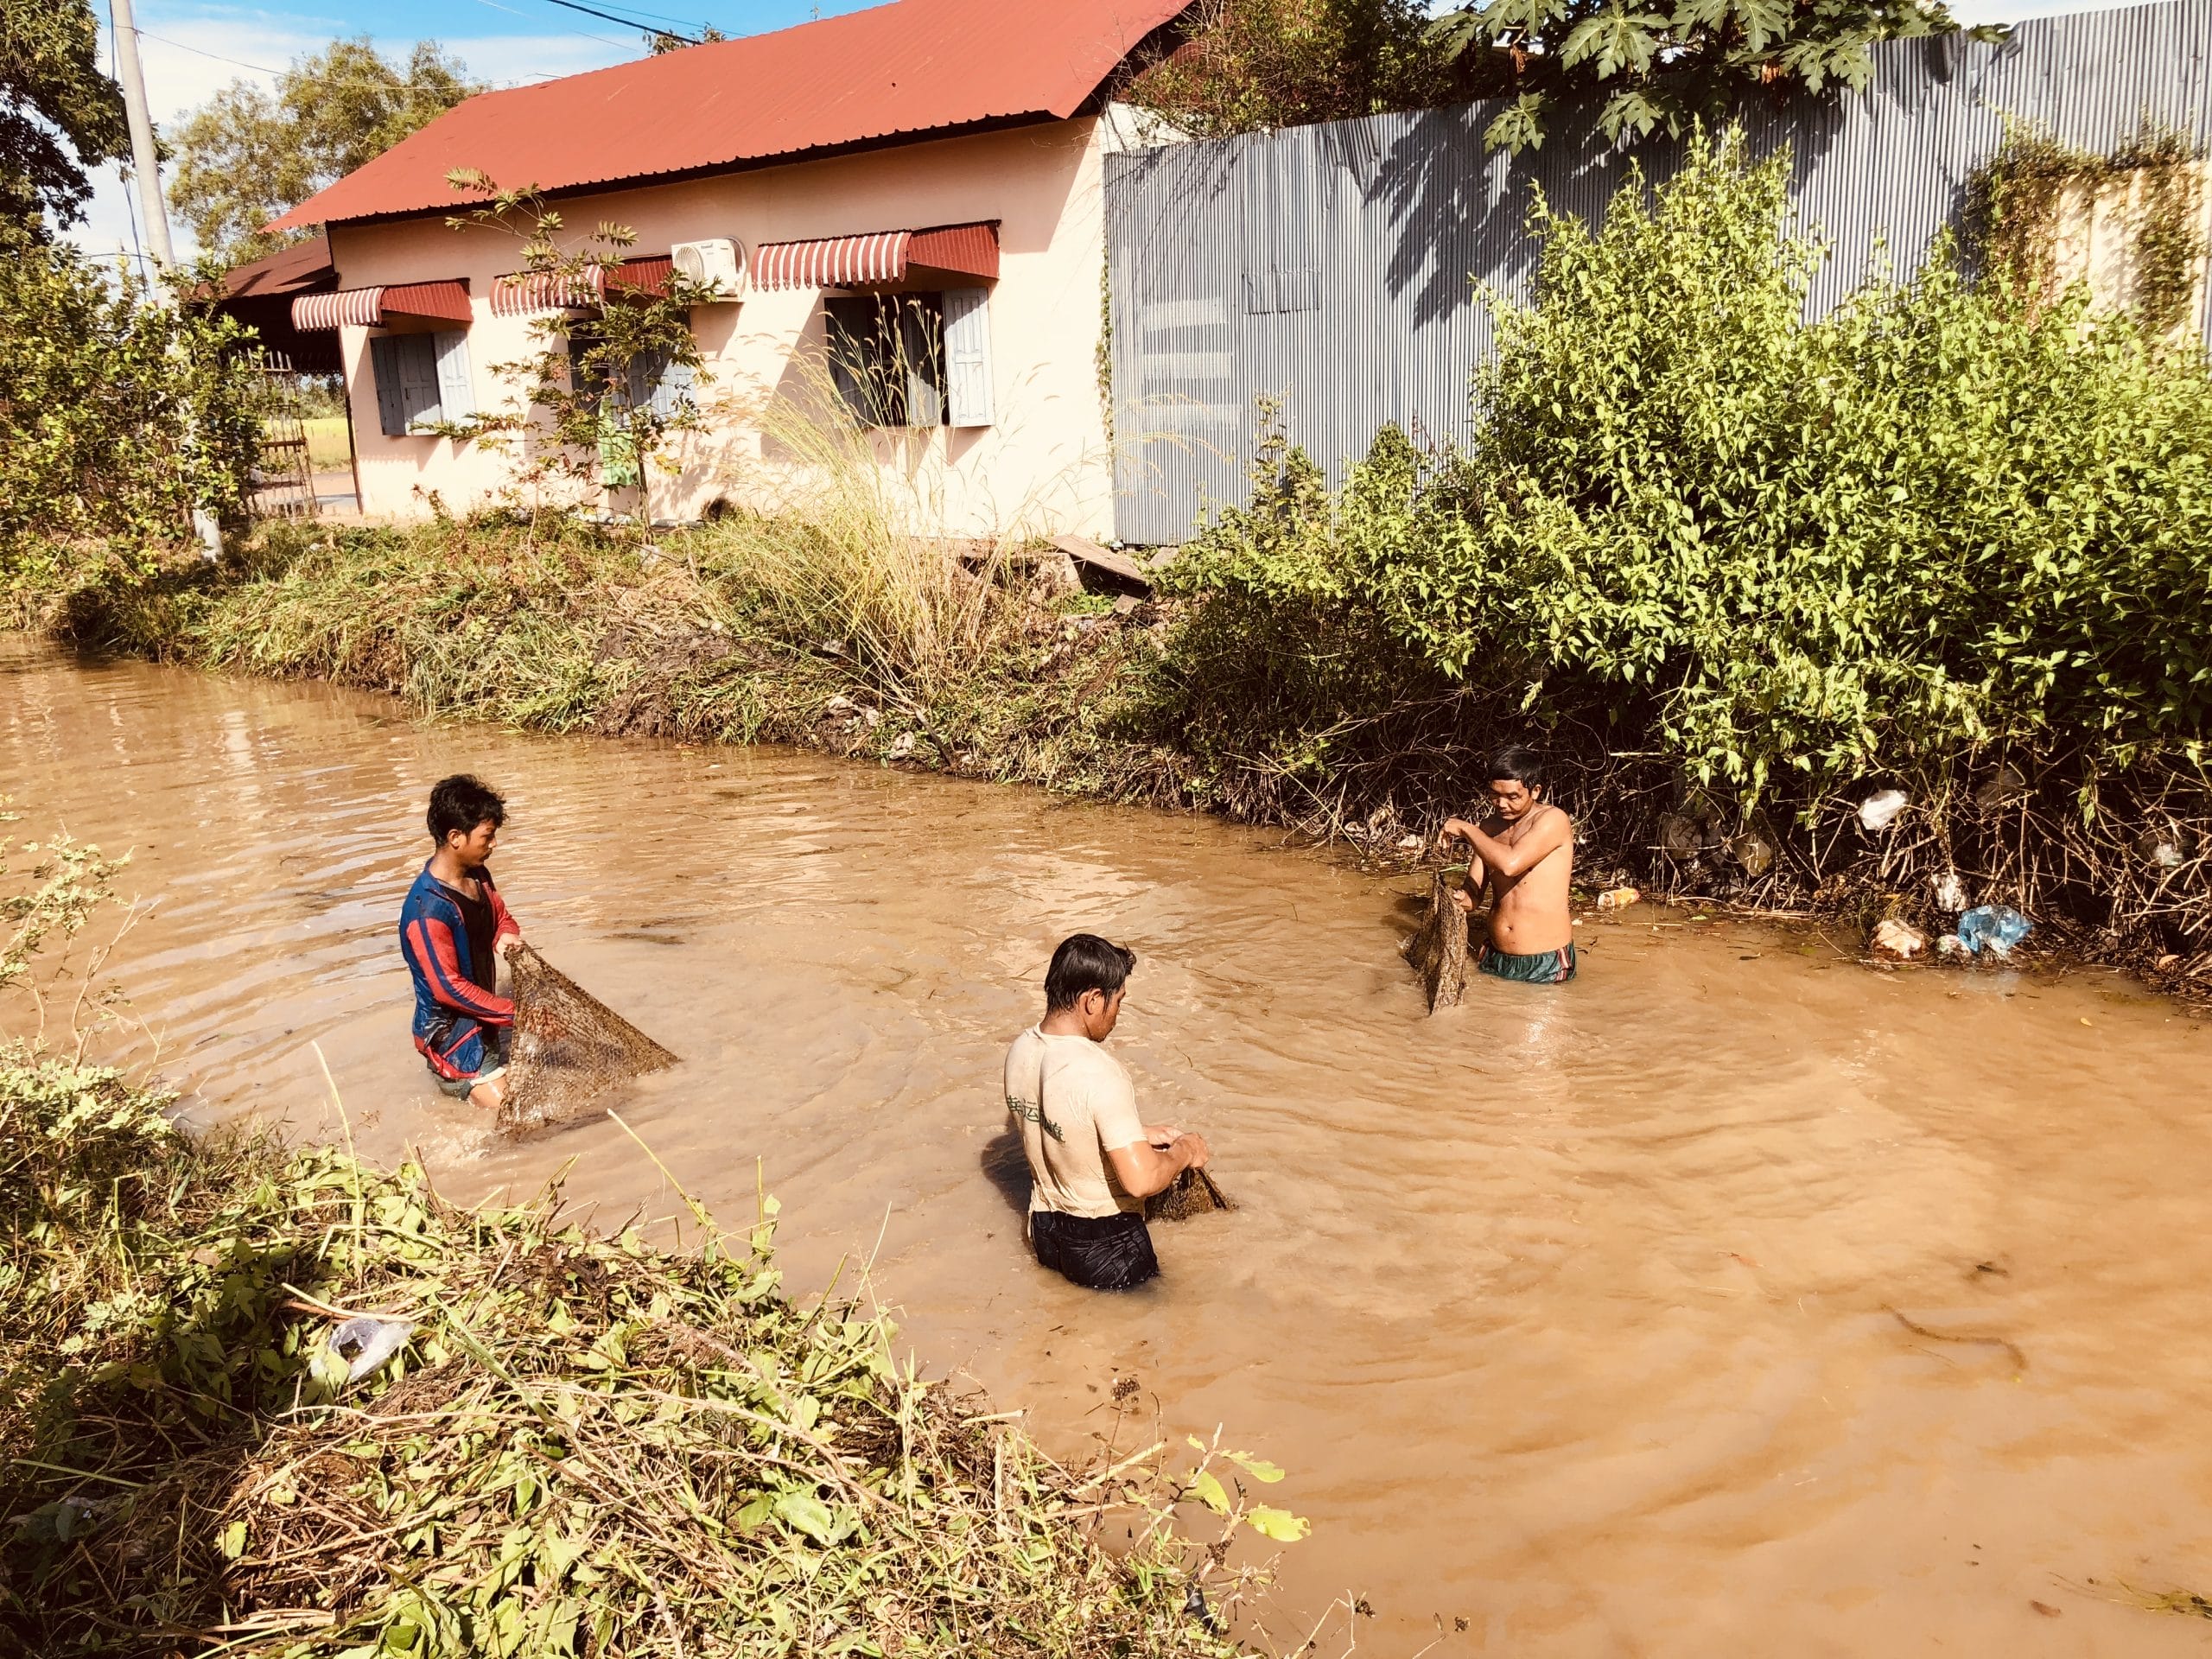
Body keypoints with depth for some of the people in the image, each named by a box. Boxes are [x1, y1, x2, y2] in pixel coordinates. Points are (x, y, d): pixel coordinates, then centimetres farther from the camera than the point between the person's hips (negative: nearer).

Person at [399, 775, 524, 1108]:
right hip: (448, 1027, -8)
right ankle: (446, 1071, 10)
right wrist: (514, 1013, -26)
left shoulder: (477, 874, -4)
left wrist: (507, 934, -11)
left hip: (484, 1013, 9)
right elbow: (448, 988, -28)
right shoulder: (428, 909, -29)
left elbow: (500, 916, 14)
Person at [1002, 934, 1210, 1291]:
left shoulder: (1020, 1050, -4)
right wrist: (1184, 1151, -11)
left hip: (1044, 1233, 8)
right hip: (1105, 1245, -8)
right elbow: (1141, 1180, -30)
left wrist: (1138, 1134, 11)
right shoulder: (1099, 1075, -30)